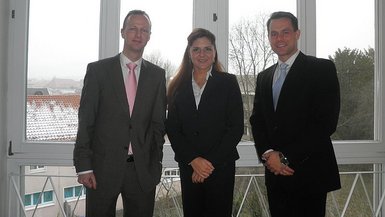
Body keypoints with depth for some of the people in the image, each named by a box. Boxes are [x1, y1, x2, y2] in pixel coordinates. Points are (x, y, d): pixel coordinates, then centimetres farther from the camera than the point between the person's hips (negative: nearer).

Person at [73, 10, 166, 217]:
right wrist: (83, 166, -7)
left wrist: (156, 163, 4)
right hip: (103, 168, -2)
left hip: (142, 169, 2)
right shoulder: (98, 70, 0)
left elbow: (158, 122, 8)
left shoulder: (157, 75, 7)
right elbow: (85, 121, -2)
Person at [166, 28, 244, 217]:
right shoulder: (178, 86, 8)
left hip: (220, 167, -2)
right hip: (188, 167, 2)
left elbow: (236, 128, -4)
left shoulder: (228, 82, 2)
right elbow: (172, 129, 4)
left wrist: (211, 162, -9)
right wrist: (193, 160, -8)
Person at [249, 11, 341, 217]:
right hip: (275, 172, 5)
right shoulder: (263, 77, 14)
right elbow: (256, 121, 11)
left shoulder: (322, 69, -5)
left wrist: (285, 157, -14)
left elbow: (326, 122, -13)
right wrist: (267, 154, -8)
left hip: (309, 173, -5)